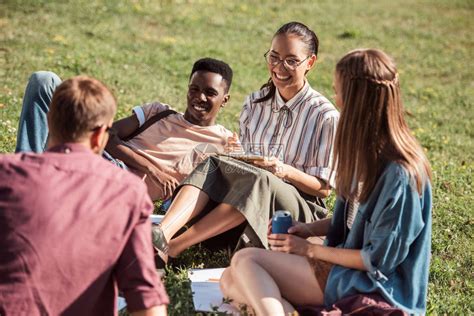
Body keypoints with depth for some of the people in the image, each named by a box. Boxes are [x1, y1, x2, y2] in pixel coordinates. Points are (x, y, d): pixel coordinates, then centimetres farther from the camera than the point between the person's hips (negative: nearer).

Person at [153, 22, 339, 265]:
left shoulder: (325, 116, -6)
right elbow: (247, 165, 14)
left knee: (259, 181, -37)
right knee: (213, 164, -26)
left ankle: (172, 248, -41)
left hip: (299, 211, -4)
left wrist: (286, 171, -21)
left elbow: (323, 188, -4)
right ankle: (160, 235, -49)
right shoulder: (254, 104, 9)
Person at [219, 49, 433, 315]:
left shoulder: (400, 174, -24)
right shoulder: (367, 153, 6)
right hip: (345, 264, 10)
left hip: (374, 286, -10)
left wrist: (309, 249, -11)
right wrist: (310, 229, 1)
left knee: (246, 261, -16)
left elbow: (378, 260, -20)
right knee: (231, 281, -3)